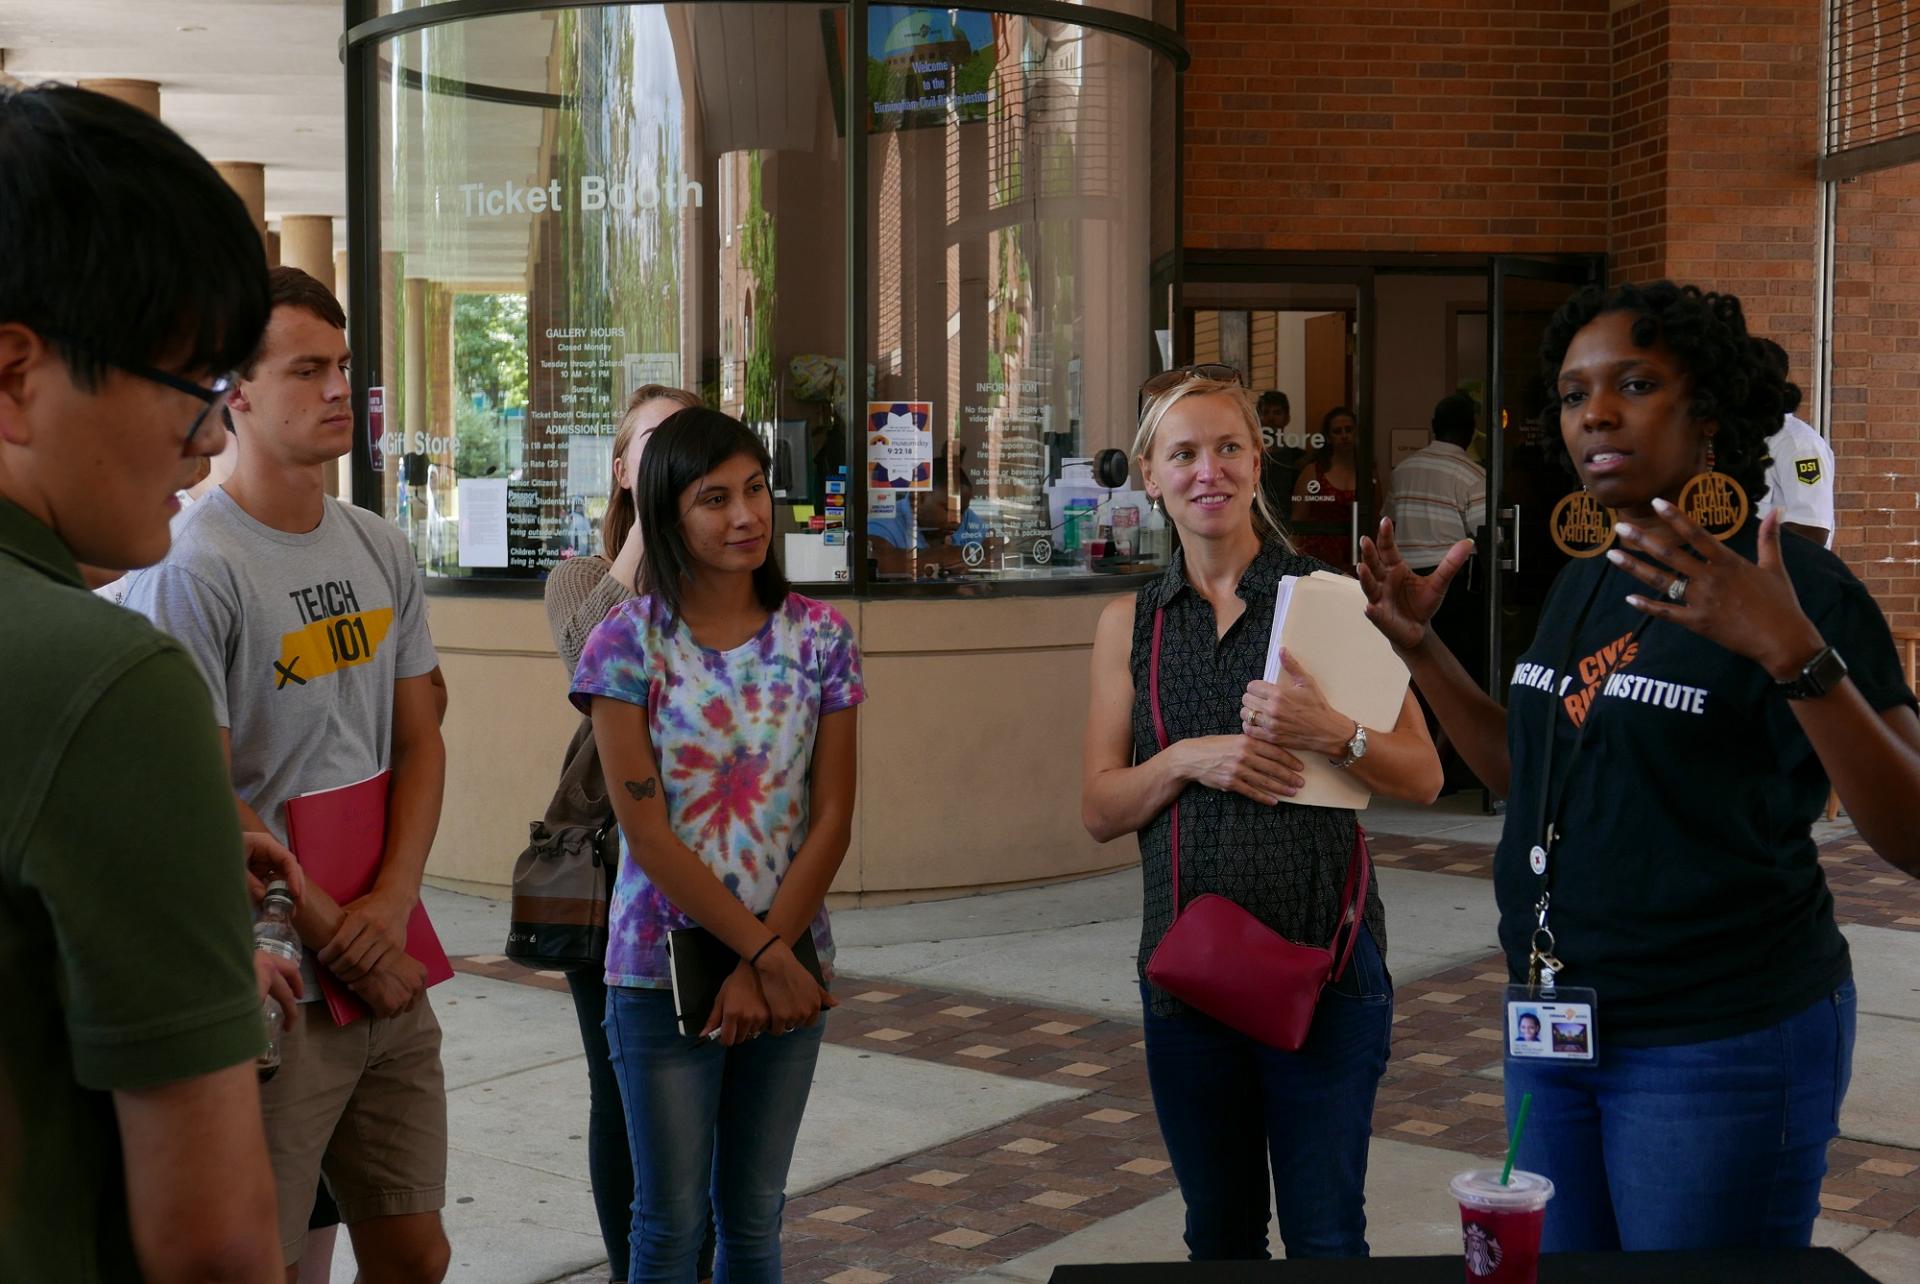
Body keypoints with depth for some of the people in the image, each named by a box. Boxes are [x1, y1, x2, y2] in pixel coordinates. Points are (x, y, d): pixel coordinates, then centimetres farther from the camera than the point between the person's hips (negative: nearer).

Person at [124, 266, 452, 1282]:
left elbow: (421, 742, 10)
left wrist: (391, 906, -6)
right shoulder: (192, 569, -13)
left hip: (391, 972, 7)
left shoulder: (382, 552, 9)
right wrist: (343, 943, -11)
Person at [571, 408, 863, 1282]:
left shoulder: (818, 637, 0)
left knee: (754, 1214, 14)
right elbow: (646, 832, -12)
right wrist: (767, 955, -13)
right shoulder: (629, 644, -8)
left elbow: (832, 818, -3)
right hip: (665, 969, -2)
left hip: (788, 962, 3)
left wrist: (764, 962, -11)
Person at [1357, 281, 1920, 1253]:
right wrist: (1420, 646, 10)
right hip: (1554, 1027, 7)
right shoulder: (1583, 585, 9)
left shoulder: (1796, 586, -14)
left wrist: (1794, 655, -35)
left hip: (1721, 1044, -7)